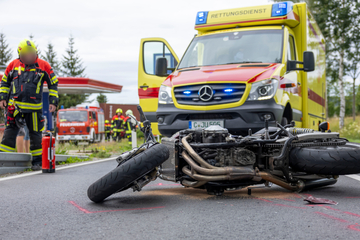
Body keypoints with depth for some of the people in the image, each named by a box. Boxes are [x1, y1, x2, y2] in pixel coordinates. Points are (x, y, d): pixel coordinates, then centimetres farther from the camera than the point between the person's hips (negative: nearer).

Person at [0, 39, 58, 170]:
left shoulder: (43, 65, 3)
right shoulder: (14, 64, 7)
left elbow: (53, 84, 10)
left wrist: (53, 101, 4)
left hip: (34, 107, -1)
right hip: (14, 105, 1)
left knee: (35, 134, 5)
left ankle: (37, 161, 15)